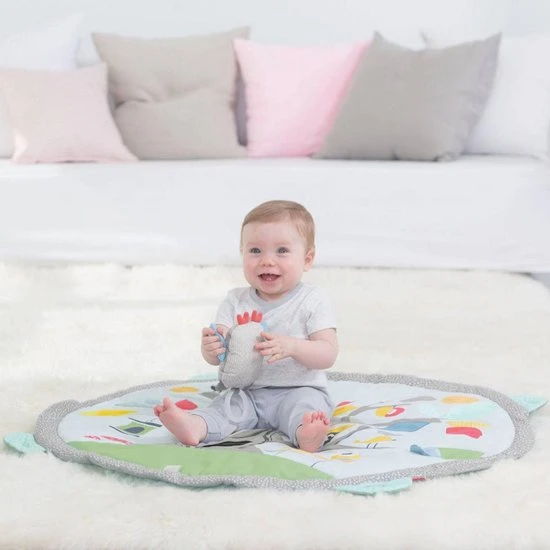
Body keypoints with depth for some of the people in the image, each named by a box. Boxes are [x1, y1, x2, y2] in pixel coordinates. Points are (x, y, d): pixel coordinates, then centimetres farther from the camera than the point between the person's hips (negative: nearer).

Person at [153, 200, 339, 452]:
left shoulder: (313, 301, -3)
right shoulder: (236, 301, 5)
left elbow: (328, 355, -13)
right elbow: (214, 358, 0)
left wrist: (291, 346, -32)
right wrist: (211, 347, -26)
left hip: (297, 390, -3)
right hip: (247, 392, 3)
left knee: (306, 404, -32)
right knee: (226, 404, -23)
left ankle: (305, 432, -61)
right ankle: (194, 426, -49)